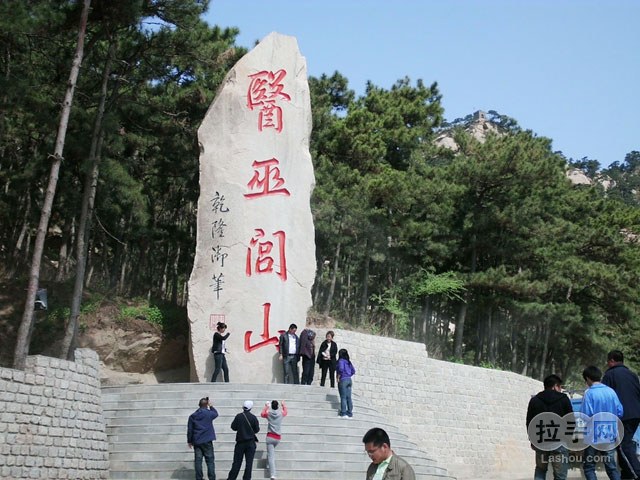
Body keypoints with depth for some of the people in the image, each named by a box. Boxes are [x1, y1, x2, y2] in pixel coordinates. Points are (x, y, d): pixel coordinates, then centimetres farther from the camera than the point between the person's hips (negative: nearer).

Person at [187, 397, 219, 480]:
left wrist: (189, 441, 14)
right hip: (207, 441, -3)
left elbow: (189, 430, 6)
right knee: (210, 460, 1)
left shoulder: (192, 416, 3)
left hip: (196, 442, 3)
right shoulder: (209, 413, -7)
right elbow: (216, 413, 17)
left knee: (198, 461, 5)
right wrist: (210, 406, 23)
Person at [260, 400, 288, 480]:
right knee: (272, 450, 32)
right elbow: (285, 412, 26)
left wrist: (266, 407, 34)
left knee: (271, 456, -9)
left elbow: (262, 414, 23)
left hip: (270, 437, -2)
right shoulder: (281, 413, 0)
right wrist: (283, 405, 41)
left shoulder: (268, 413, -1)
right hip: (278, 437, 2)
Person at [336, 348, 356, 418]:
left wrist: (338, 377, -12)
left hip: (343, 380, -7)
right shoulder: (348, 361, 14)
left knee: (343, 397, -5)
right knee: (349, 398, 8)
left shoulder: (341, 361, -8)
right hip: (349, 380, 7)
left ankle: (343, 413, -6)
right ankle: (350, 413, 10)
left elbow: (341, 369, -24)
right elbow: (353, 371, 16)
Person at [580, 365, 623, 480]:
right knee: (611, 466, 12)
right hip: (609, 436, 5)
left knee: (588, 466, 6)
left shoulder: (589, 393, -14)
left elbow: (586, 415, -19)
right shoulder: (611, 391, 0)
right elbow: (619, 411, 2)